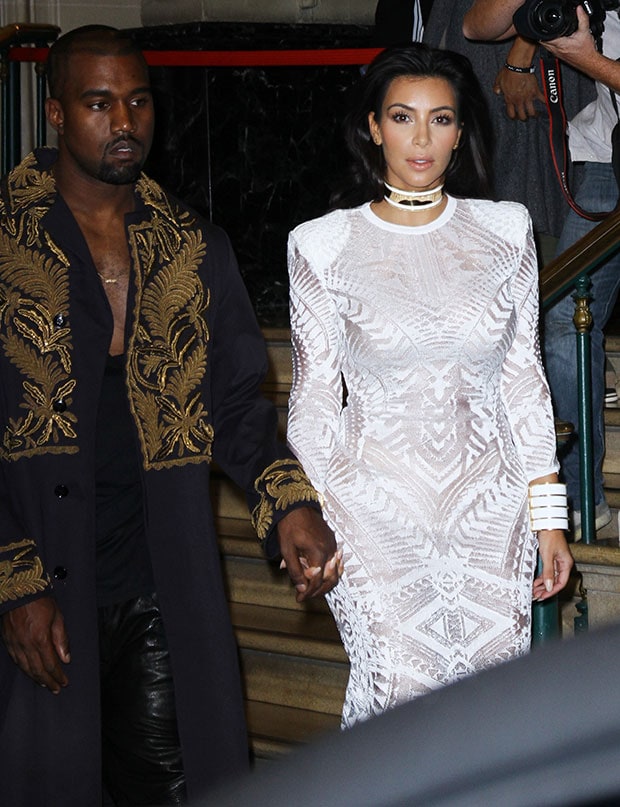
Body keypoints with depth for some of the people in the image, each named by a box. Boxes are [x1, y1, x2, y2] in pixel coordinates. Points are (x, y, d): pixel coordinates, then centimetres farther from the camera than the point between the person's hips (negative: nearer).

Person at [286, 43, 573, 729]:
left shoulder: (505, 230, 5)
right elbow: (315, 397, 3)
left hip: (490, 514, 2)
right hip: (378, 511, -2)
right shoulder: (324, 246, -1)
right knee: (402, 703, -10)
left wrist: (548, 516, 6)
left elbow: (524, 377, 8)